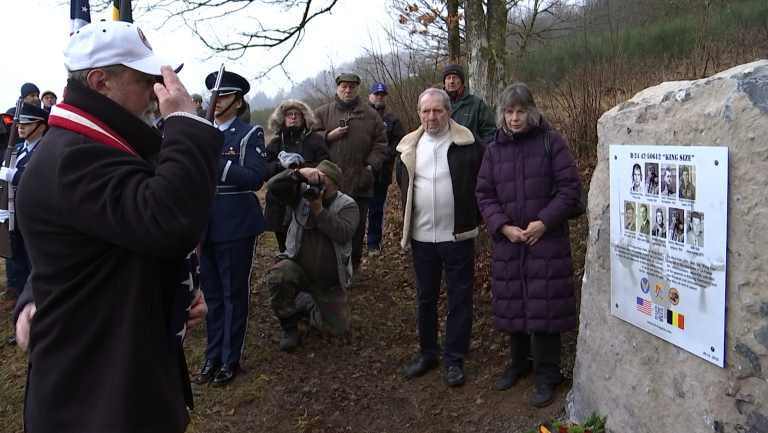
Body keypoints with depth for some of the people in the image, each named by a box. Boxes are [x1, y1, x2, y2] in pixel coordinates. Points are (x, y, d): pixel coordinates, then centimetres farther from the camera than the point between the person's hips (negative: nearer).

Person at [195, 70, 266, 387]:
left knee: (234, 294, 5)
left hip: (236, 226, -5)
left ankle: (230, 359, 17)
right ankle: (213, 356, 26)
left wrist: (215, 163, -24)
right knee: (212, 294, 14)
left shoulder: (250, 135, -3)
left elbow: (255, 178, -16)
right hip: (207, 226, 5)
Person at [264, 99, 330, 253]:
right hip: (280, 207, 3)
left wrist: (301, 165, -20)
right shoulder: (275, 143, 13)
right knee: (285, 251, 12)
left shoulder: (315, 140, 3)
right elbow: (264, 170, 3)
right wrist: (281, 164, -16)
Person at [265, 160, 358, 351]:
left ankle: (308, 303, 34)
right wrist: (300, 173, -34)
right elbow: (273, 185, -22)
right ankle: (289, 326, -8)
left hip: (330, 281, 1)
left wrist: (319, 210, -29)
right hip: (298, 269, 0)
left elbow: (343, 234, -27)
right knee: (276, 275, -35)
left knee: (336, 329, 2)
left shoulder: (347, 205, -9)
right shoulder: (302, 194, -5)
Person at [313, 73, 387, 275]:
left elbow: (380, 144, 7)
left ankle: (353, 263, 22)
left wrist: (371, 165, -4)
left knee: (357, 225, 9)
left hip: (360, 181, 1)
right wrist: (329, 135, -12)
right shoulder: (322, 112, 7)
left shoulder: (370, 114, 8)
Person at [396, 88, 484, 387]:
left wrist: (473, 217, 0)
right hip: (421, 237, 4)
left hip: (458, 236, -4)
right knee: (425, 298, 14)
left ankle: (455, 359, 18)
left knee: (460, 299, 5)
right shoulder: (409, 147, 6)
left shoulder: (468, 144, -8)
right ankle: (427, 353, 30)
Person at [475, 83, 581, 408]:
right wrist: (503, 226, -8)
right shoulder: (494, 149, 8)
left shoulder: (551, 141, -3)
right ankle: (518, 363, 32)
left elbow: (570, 186, -6)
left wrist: (544, 222, -15)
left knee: (544, 305, -1)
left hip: (547, 239, -3)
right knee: (513, 304, 12)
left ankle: (547, 376, 13)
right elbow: (484, 194, 7)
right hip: (507, 240, 4)